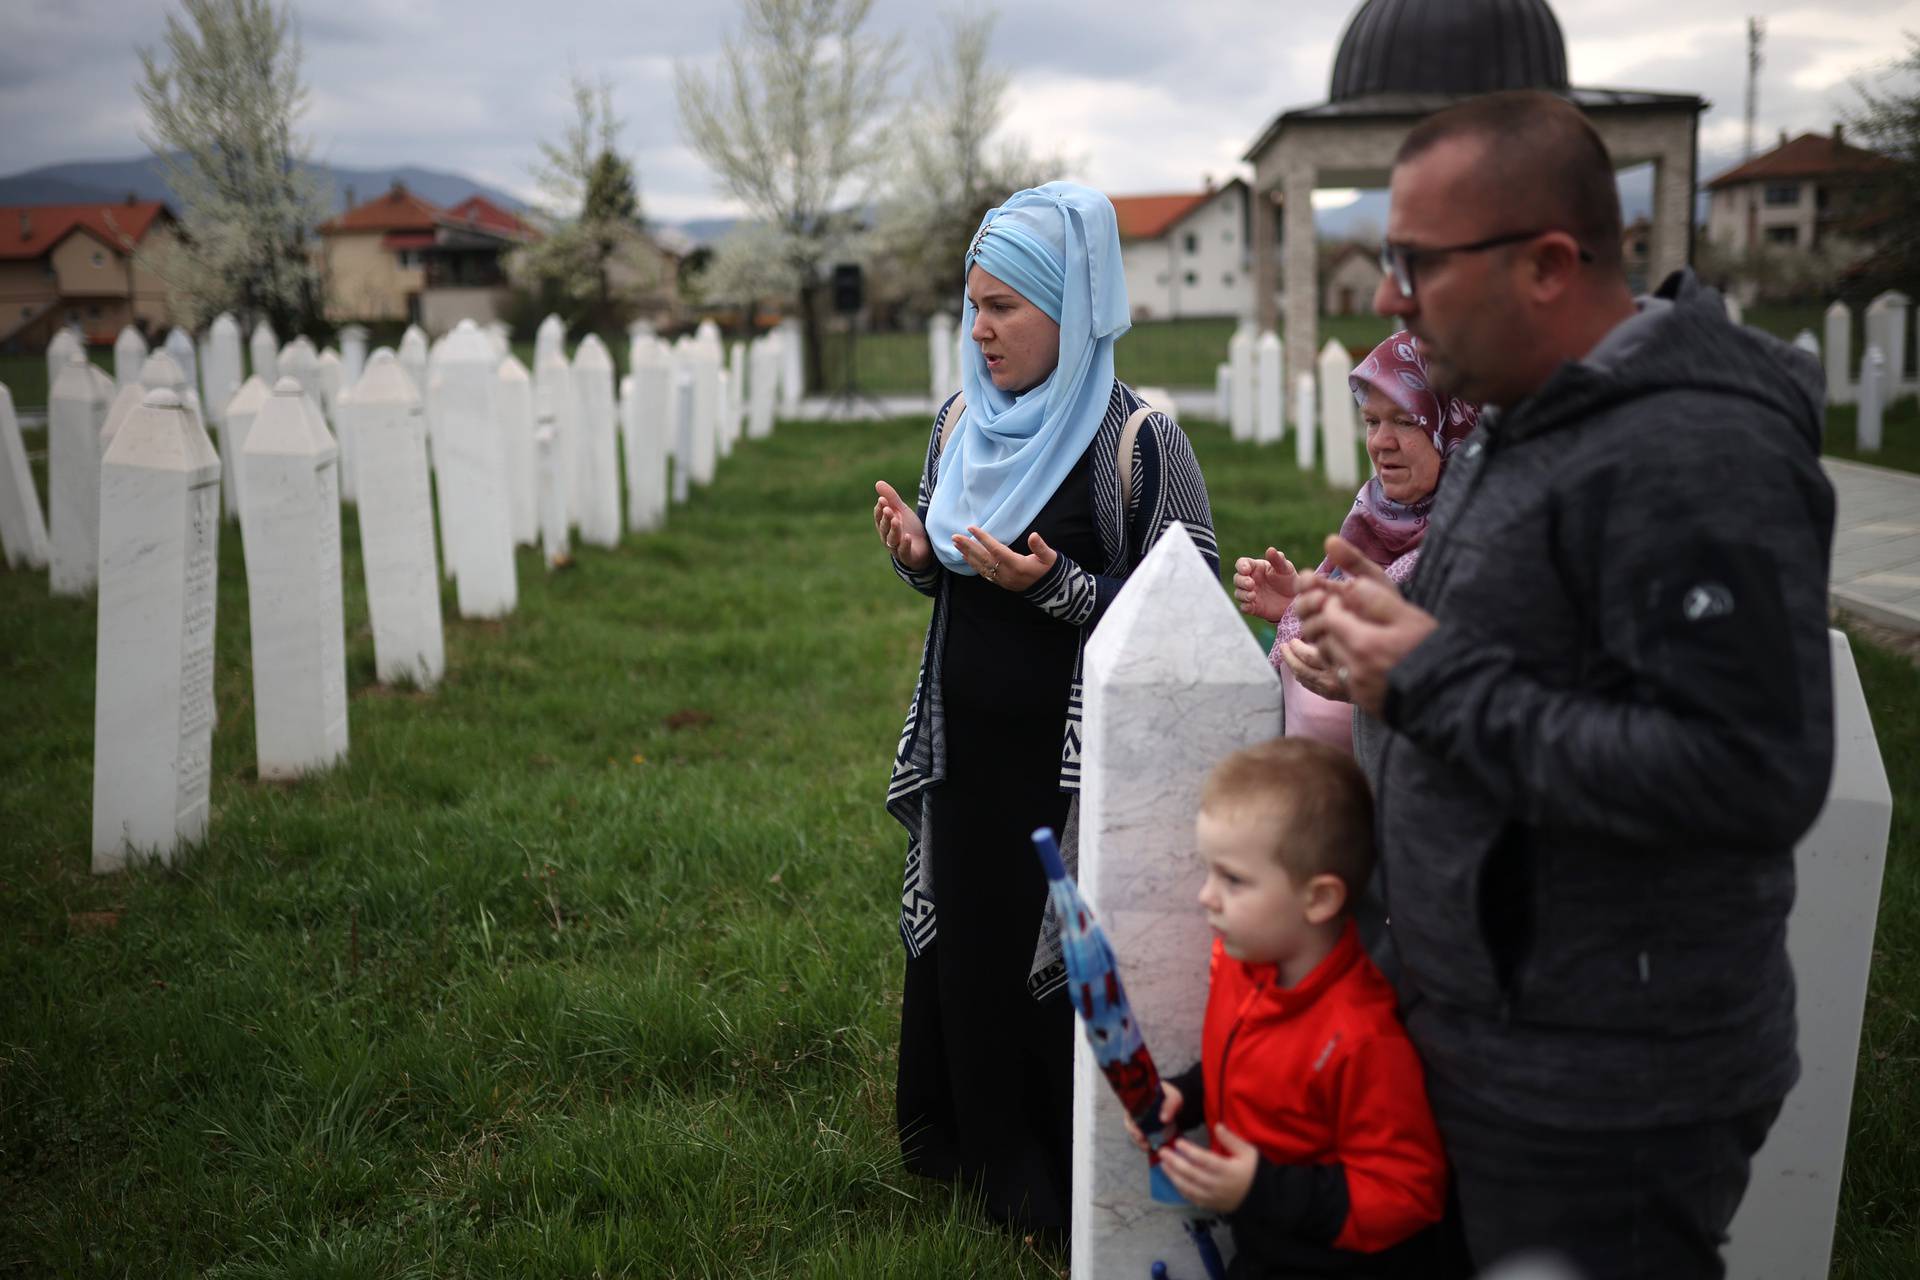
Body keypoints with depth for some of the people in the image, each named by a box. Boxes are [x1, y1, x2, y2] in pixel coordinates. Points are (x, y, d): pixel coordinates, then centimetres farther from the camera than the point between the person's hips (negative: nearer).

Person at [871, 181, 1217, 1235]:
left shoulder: (1138, 439, -14)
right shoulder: (961, 421, 6)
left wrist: (1054, 585, -24)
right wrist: (918, 555, -5)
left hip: (1071, 765, -6)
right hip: (966, 753, 6)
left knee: (1062, 969, 5)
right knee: (963, 948, 16)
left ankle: (1059, 1188, 27)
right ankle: (975, 1151, 38)